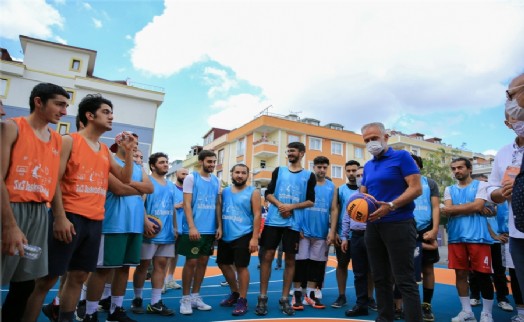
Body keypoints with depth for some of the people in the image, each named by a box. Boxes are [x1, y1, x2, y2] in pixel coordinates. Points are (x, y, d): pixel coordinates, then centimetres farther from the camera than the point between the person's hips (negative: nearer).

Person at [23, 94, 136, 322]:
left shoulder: (105, 151, 14)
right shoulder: (70, 141, -3)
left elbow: (125, 178, 14)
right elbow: (54, 180, -9)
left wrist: (128, 151, 4)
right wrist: (59, 217, -17)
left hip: (95, 221, 6)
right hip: (70, 217, -6)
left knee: (79, 276, 13)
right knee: (48, 278, 0)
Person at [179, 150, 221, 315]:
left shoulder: (216, 180, 11)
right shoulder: (191, 178, -4)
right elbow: (187, 204, -9)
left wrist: (219, 226, 6)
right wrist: (192, 227, -17)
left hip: (210, 230, 5)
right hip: (194, 229, -5)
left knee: (203, 262, 11)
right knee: (191, 262, 1)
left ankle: (195, 296, 24)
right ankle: (185, 299, 15)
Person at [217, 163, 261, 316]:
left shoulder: (253, 192, -4)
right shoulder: (224, 191, 8)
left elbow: (257, 215, -8)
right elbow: (219, 212, 12)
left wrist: (254, 238, -14)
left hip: (243, 236, -5)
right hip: (225, 236, 6)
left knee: (241, 267, 0)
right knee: (224, 264, 15)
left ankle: (242, 300, 18)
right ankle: (235, 293, 37)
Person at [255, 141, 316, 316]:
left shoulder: (309, 176, 5)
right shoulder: (278, 171, 10)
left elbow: (311, 201, 1)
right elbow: (268, 193, 6)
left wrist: (292, 206, -13)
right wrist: (280, 205, -13)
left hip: (294, 223, -1)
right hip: (273, 221, 1)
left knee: (290, 259, 6)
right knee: (268, 256, 1)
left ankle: (284, 299, 19)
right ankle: (262, 298, 12)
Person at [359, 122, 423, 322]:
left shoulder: (401, 157, -4)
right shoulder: (368, 166, 15)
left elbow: (416, 188, -12)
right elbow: (362, 193, 17)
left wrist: (390, 206, -24)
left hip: (398, 224, -7)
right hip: (373, 226, 7)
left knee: (405, 280, -3)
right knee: (380, 278, 14)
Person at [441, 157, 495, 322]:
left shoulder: (481, 185, 5)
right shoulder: (449, 190, 14)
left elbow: (477, 205, -11)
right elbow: (448, 211, 0)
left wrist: (453, 209, -5)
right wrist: (474, 209, -7)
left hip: (478, 237, -3)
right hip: (456, 238, 3)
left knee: (482, 275, 2)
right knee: (460, 274, 7)